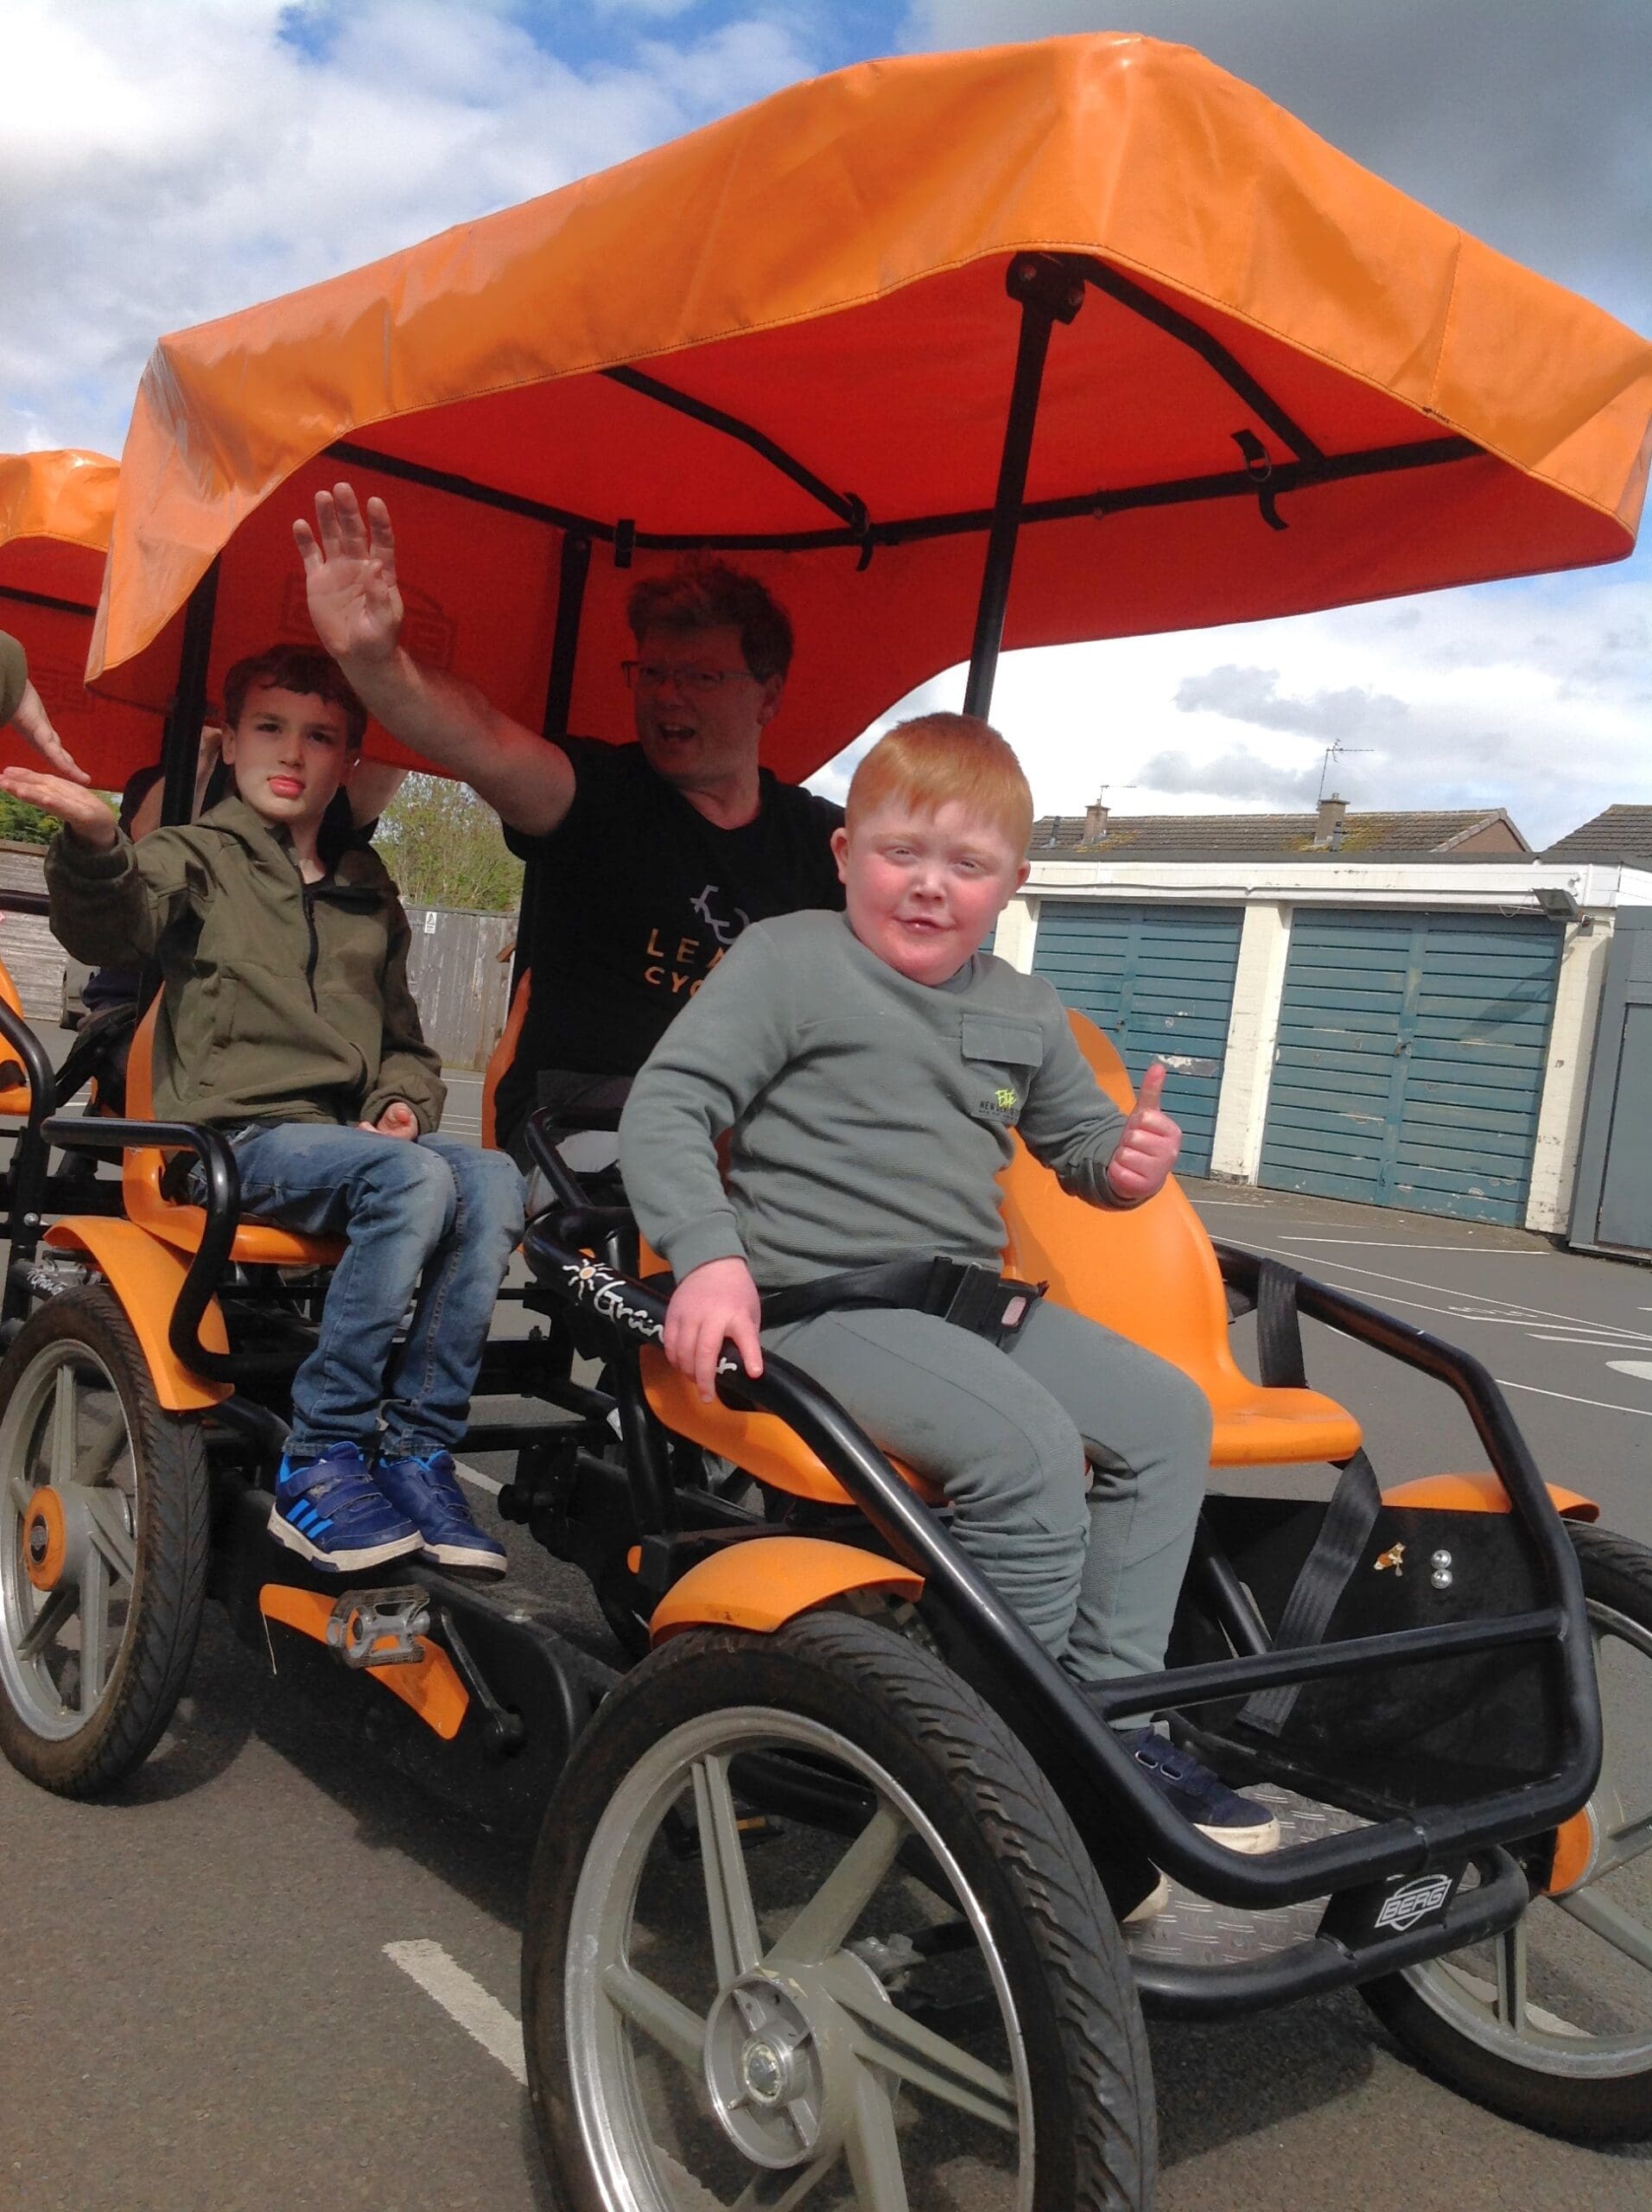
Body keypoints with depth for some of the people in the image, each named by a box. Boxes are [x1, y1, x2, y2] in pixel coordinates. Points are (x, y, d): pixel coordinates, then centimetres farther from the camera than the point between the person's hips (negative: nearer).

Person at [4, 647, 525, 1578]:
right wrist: (94, 845, -39)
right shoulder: (198, 859, 7)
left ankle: (418, 1450, -21)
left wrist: (402, 1099, 7)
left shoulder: (368, 893, 23)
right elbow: (111, 921, -17)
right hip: (239, 1135, -5)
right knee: (416, 1178, -33)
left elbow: (403, 1037, 30)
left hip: (354, 1135, 5)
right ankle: (319, 1463, -25)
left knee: (494, 1181, -26)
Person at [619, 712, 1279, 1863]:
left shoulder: (1026, 1011, 15)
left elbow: (1080, 1133, 27)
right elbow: (665, 1105, -11)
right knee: (1031, 1450, -26)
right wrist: (709, 1258, -27)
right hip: (822, 1302, -8)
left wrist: (1126, 1160, 0)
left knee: (1167, 1413, 0)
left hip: (972, 1298, 8)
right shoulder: (788, 961, -4)